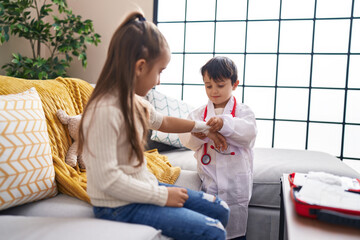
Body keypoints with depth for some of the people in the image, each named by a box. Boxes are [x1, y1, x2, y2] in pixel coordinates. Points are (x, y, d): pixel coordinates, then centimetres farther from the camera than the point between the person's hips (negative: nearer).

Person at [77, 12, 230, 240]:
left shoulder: (134, 101, 2)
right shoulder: (105, 111, -26)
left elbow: (163, 122, 22)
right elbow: (107, 179, -27)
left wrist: (204, 127, 30)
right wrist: (162, 195, -19)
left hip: (142, 188, 9)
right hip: (119, 206, -9)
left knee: (220, 210, 10)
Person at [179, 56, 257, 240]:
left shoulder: (243, 111, 0)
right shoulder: (199, 113, 6)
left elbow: (249, 132, -18)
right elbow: (185, 139, -2)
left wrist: (224, 123, -32)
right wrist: (196, 136, -25)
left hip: (236, 178, -1)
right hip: (209, 178, 2)